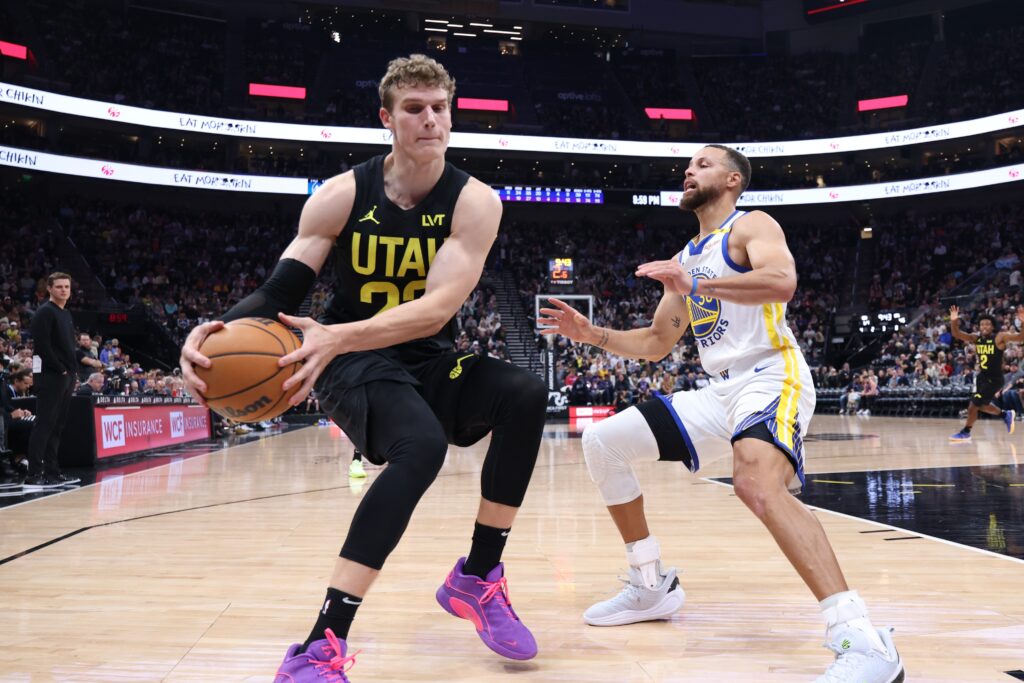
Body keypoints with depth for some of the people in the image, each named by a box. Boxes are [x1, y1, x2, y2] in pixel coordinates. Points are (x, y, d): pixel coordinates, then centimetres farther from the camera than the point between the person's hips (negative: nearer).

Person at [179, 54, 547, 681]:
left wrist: (339, 335, -39)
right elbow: (281, 291, -7)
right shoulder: (342, 195, -8)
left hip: (430, 363, 3)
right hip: (353, 363, -2)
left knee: (525, 394, -25)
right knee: (422, 444, -34)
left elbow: (438, 309, -24)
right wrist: (217, 331, -29)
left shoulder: (475, 201, -10)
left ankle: (478, 578, -7)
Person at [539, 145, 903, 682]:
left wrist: (695, 284, -25)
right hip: (718, 390, 9)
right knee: (601, 442, 4)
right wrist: (589, 333, 13)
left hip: (770, 377, -8)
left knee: (757, 483, -38)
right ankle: (653, 586, 14)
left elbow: (782, 281, -25)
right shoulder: (686, 258, 22)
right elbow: (655, 344, 25)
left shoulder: (752, 226, -2)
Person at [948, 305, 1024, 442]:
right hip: (982, 376, 7)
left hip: (994, 379, -7)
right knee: (981, 405, 21)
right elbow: (956, 334, -6)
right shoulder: (976, 337, -1)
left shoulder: (1000, 337, -17)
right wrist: (954, 321, -25)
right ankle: (1006, 415, 45)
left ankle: (965, 433, 8)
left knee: (974, 404, -7)